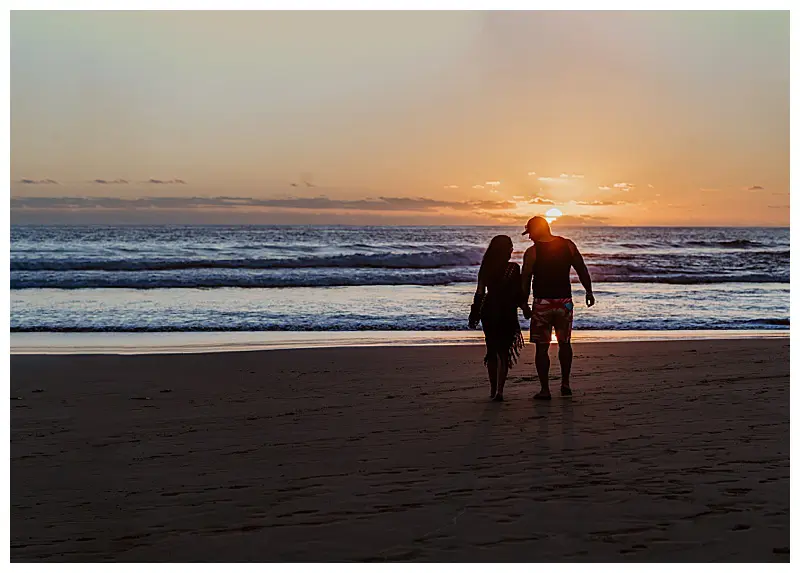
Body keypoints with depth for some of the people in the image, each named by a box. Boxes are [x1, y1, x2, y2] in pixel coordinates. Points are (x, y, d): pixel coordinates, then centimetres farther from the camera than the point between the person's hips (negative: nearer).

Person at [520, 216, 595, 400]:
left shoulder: (532, 252, -8)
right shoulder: (568, 245, 1)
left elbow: (525, 280, -6)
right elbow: (582, 270, 4)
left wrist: (524, 304, 3)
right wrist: (589, 291, 14)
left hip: (542, 303, -3)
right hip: (564, 301, 3)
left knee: (542, 347, 4)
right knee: (564, 343, 19)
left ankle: (545, 389, 2)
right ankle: (565, 384, 20)